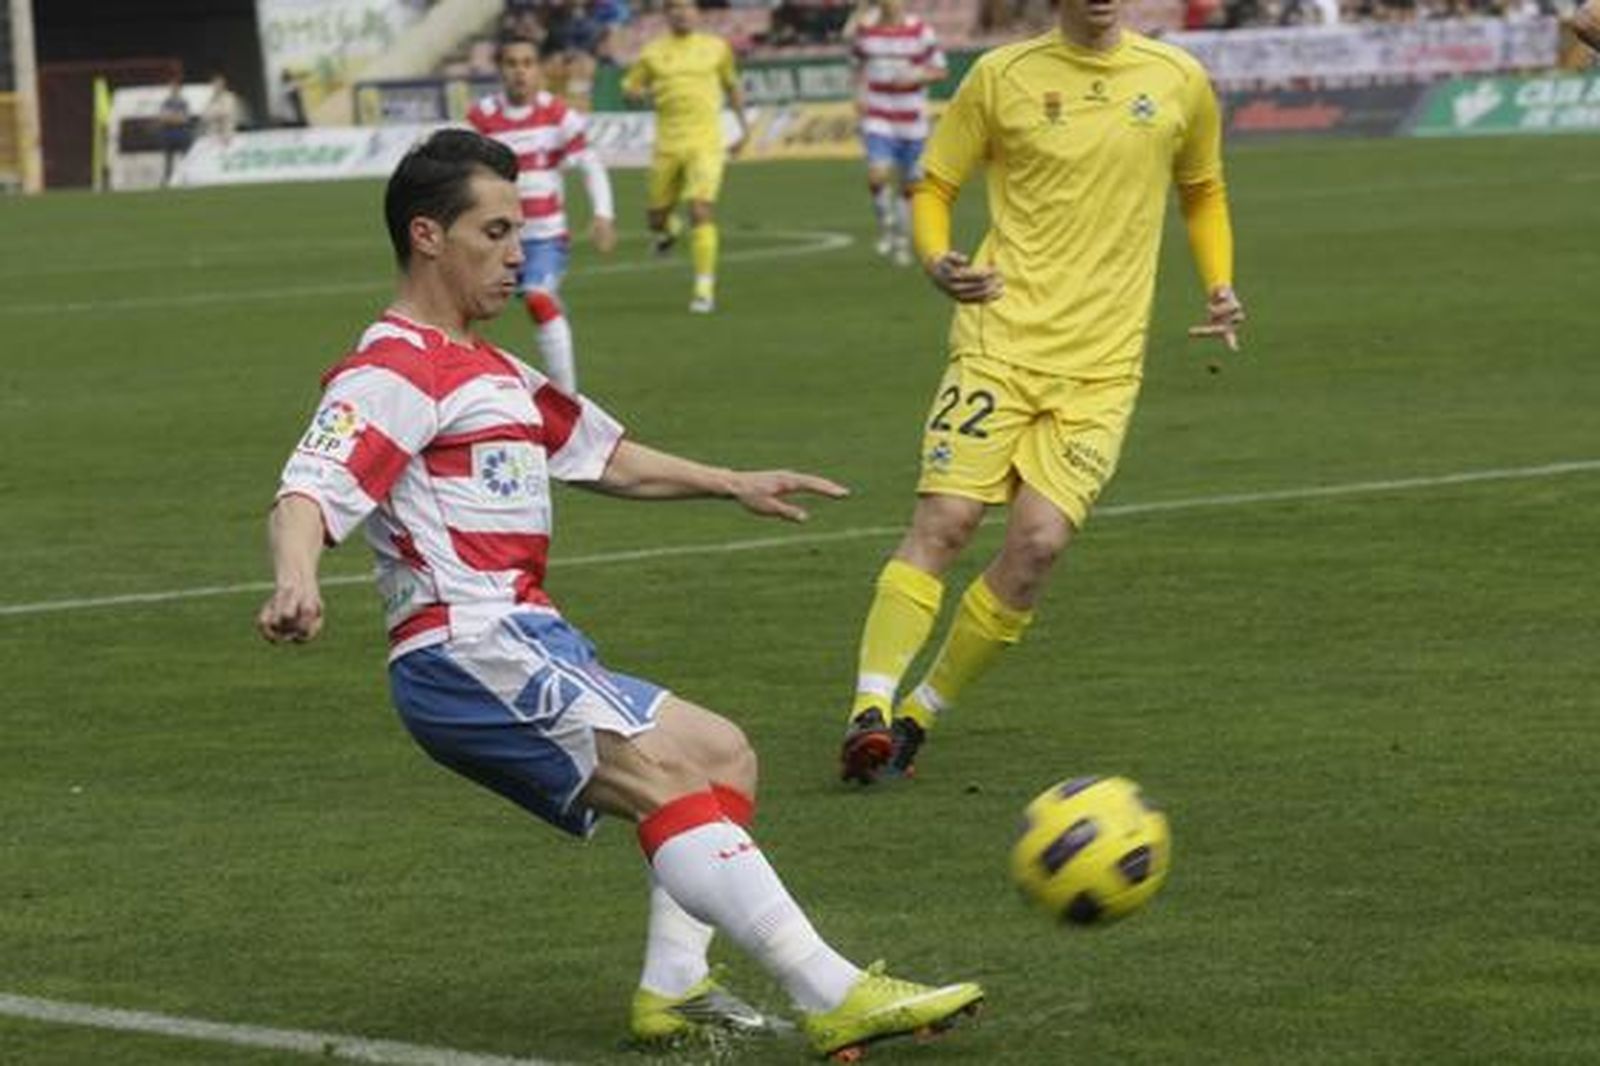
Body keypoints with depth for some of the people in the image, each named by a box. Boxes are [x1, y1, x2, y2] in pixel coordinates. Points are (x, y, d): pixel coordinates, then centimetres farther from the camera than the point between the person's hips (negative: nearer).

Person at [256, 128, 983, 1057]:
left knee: (721, 757, 13)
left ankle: (675, 988, 3)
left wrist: (730, 483, 32)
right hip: (469, 657, -11)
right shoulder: (395, 372, -8)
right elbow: (307, 495, -23)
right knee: (671, 774, -21)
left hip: (534, 647, 11)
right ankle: (833, 996, -29)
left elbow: (603, 455, 36)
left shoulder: (489, 371, 24)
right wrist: (297, 586, -43)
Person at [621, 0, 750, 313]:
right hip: (667, 144, 2)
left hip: (706, 143, -2)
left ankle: (705, 290, -15)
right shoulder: (652, 53, 6)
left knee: (702, 211, -18)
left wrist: (743, 126, 20)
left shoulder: (716, 47, 7)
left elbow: (732, 86, 22)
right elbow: (629, 87, 14)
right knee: (657, 219, 10)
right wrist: (644, 92, -9)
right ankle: (670, 229, 50)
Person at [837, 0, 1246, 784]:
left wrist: (1219, 288, 7)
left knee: (1040, 539, -13)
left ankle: (920, 717, 2)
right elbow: (934, 187, 8)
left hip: (1103, 366, 1)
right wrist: (936, 261, -13)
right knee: (943, 520, -14)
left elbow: (1202, 194, 23)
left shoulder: (1179, 82, 7)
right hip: (1001, 342, -1)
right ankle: (870, 712, -13)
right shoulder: (1002, 76, 1)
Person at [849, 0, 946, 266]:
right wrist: (860, 95, 0)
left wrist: (914, 76, -18)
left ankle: (902, 240, 26)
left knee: (910, 184, 8)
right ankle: (886, 225, 3)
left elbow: (939, 71, 1)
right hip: (878, 120, 0)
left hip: (911, 123, 0)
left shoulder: (920, 31, -4)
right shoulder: (865, 30, 2)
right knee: (878, 175, -22)